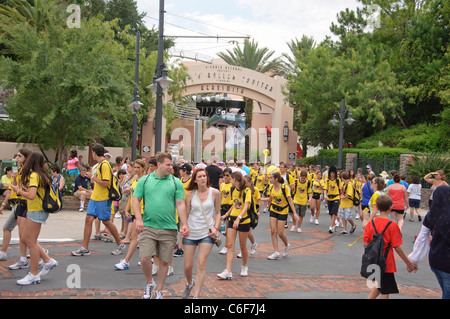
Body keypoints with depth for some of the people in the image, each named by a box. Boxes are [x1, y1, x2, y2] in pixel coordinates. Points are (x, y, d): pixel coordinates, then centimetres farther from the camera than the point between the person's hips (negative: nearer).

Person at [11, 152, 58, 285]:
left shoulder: (34, 175, -15)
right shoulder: (41, 175, 12)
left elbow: (31, 195, -26)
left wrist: (18, 190, -11)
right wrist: (25, 189, 9)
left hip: (36, 212, -9)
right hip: (33, 211, 9)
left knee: (31, 242, -3)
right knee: (25, 239, 14)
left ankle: (34, 275, 3)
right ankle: (48, 261, 19)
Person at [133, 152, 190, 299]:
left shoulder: (176, 182, 4)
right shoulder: (144, 180, 6)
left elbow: (180, 204, 2)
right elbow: (136, 200, 5)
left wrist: (184, 224, -8)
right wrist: (139, 218, -9)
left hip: (169, 228, 0)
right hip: (148, 227, 0)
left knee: (164, 261, 6)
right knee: (144, 258, -9)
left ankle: (159, 291, 24)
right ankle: (149, 283, 19)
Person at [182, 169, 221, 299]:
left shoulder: (215, 193, -1)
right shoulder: (190, 194, 1)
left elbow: (217, 212, 7)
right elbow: (186, 213, 8)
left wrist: (216, 227, -5)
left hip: (207, 233, -1)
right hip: (190, 233, 1)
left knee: (201, 264, -10)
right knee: (188, 266, 5)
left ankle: (196, 295, -3)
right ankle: (189, 283, 39)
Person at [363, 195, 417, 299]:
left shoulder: (370, 223, -1)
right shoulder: (392, 225, -15)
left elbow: (365, 244, 0)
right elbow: (397, 248, -14)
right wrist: (409, 263, -6)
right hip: (386, 263, -5)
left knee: (379, 285, 25)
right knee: (385, 291, 5)